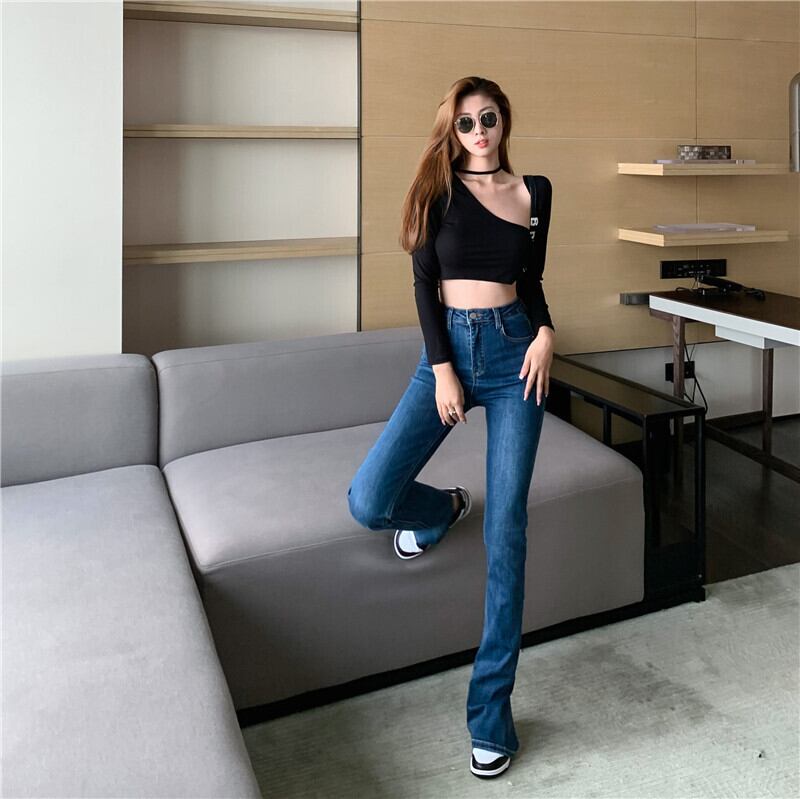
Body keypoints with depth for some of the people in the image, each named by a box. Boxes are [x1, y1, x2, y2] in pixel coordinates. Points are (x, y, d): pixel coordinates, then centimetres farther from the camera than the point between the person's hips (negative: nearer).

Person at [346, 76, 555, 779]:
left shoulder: (535, 191, 10)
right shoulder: (439, 188, 4)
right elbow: (424, 282, -2)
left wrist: (546, 331, -3)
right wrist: (442, 369, -11)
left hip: (514, 352, 1)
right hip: (448, 347, 0)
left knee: (506, 529, -6)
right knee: (369, 502, -15)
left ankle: (491, 708, 4)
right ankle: (445, 508, 24)